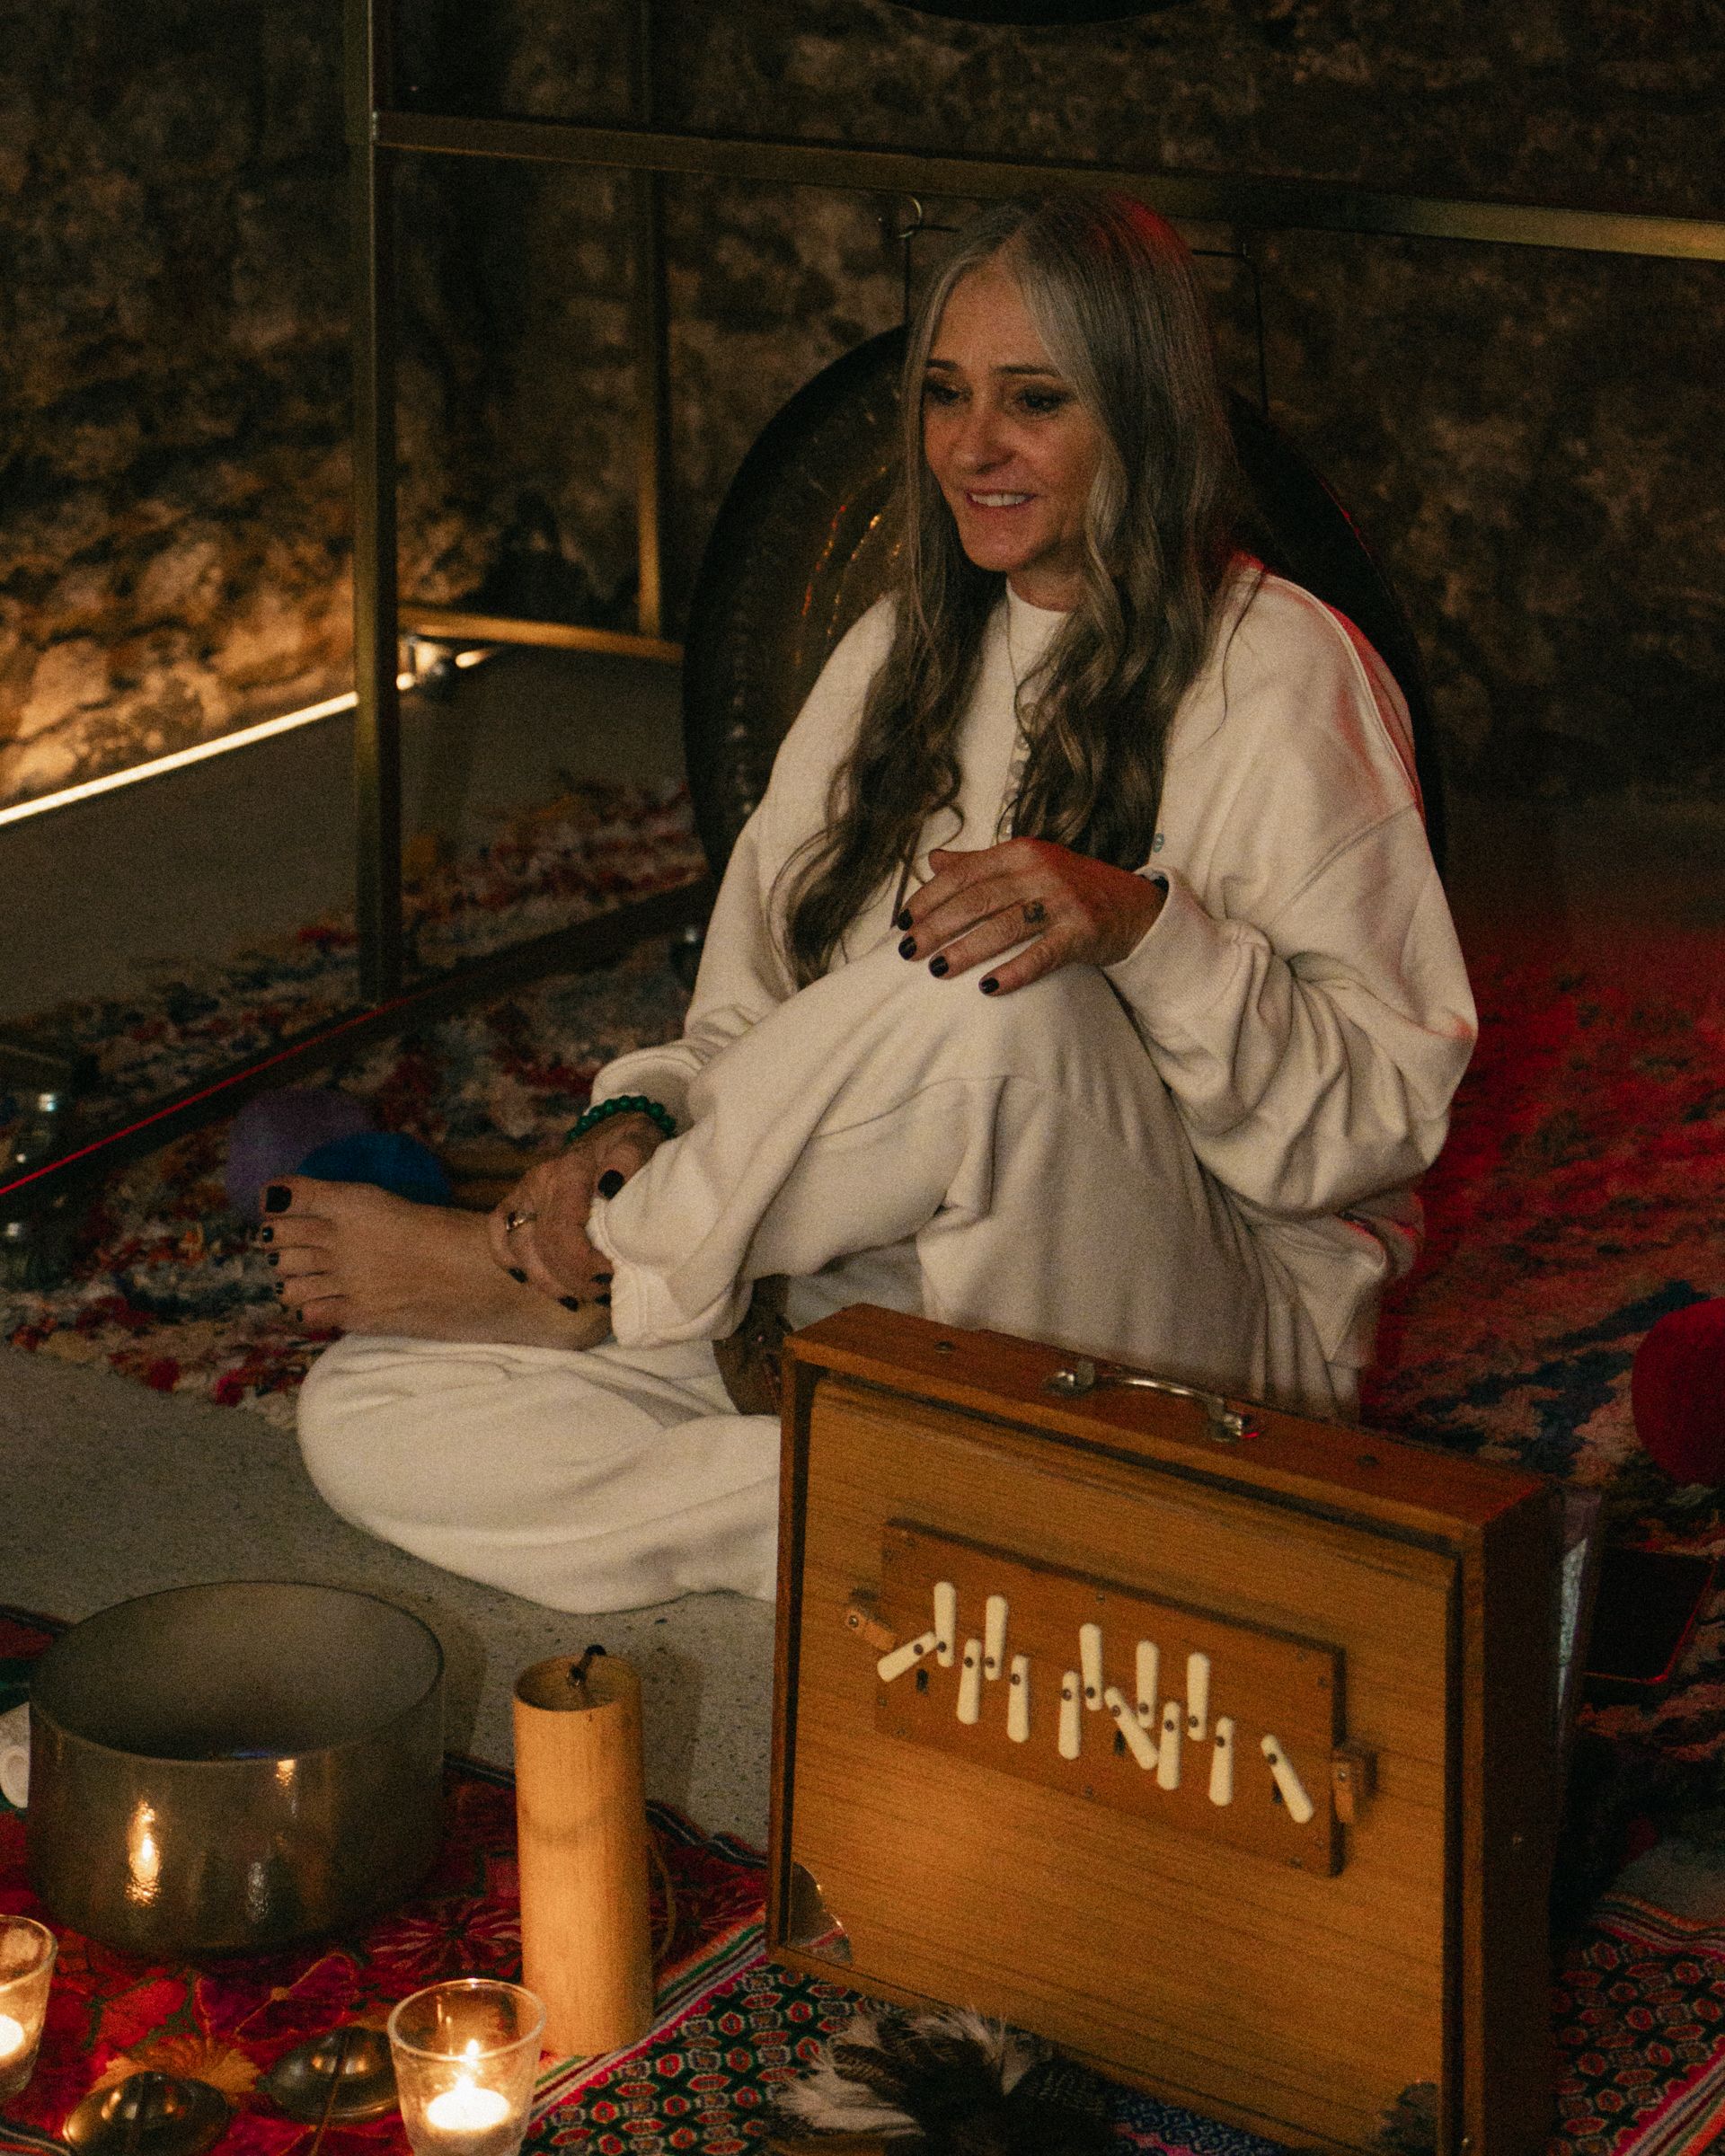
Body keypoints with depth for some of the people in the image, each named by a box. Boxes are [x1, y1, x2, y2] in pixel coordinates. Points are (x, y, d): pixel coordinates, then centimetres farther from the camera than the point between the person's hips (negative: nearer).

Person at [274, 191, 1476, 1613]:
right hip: (875, 1299, 6)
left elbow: (1385, 1113, -13)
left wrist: (1141, 923, -29)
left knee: (1001, 999, -37)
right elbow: (755, 1004, 12)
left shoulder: (1277, 673, -6)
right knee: (366, 1417, -10)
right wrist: (643, 1125, -10)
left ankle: (580, 1279, -14)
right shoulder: (900, 655, 13)